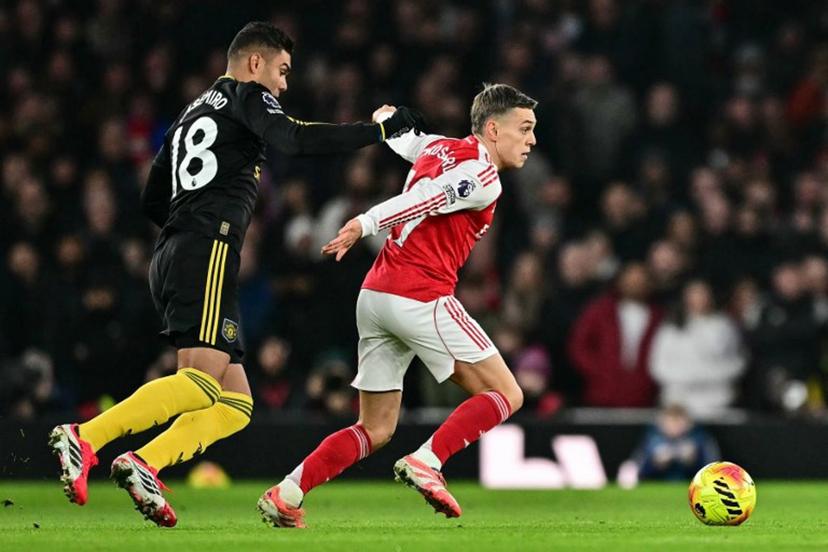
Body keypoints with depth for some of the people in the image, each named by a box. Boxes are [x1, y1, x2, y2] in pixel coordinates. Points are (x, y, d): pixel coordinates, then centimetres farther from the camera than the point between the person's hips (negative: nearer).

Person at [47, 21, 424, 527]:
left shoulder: (193, 113, 30)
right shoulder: (246, 96, 6)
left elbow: (153, 201, 30)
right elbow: (295, 139, -13)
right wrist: (380, 130, -10)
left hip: (170, 258, 9)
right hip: (208, 254, -9)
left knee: (236, 404, 4)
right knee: (203, 381, -22)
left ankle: (144, 465, -15)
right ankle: (84, 439, -33)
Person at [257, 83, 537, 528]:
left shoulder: (440, 148, 18)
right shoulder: (483, 177, -8)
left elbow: (401, 137, 37)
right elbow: (418, 199, -19)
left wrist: (387, 119, 58)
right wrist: (365, 226, -22)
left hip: (375, 295, 9)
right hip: (420, 296, -9)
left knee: (376, 430, 12)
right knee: (505, 394, -2)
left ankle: (286, 495, 2)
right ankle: (425, 462, -16)